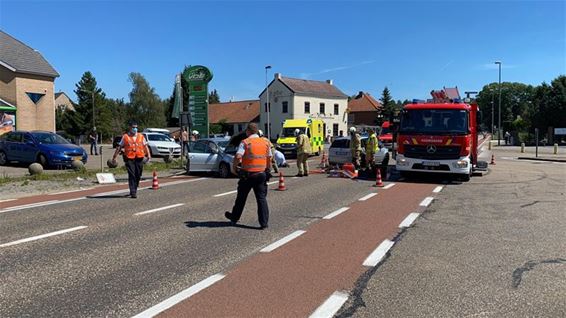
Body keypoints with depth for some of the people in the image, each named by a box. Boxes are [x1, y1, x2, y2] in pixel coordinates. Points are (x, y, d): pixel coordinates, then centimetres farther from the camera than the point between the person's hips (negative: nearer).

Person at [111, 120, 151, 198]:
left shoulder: (141, 136, 11)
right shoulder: (125, 137, 5)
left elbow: (145, 147, 9)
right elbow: (119, 147, 8)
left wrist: (149, 156, -5)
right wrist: (114, 157, 6)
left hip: (139, 159, 3)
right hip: (129, 159, -3)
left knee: (138, 176, 8)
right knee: (131, 175, -9)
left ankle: (134, 190, 27)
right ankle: (133, 192, -8)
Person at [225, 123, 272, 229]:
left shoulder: (245, 142, -8)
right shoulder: (265, 142, 6)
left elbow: (238, 156, -20)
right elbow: (269, 158, 9)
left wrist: (234, 167, -5)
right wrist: (267, 170, 21)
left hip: (247, 175, -3)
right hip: (261, 174, 3)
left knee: (241, 197, 14)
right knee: (262, 198, 4)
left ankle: (234, 217, 31)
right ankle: (264, 222, 0)